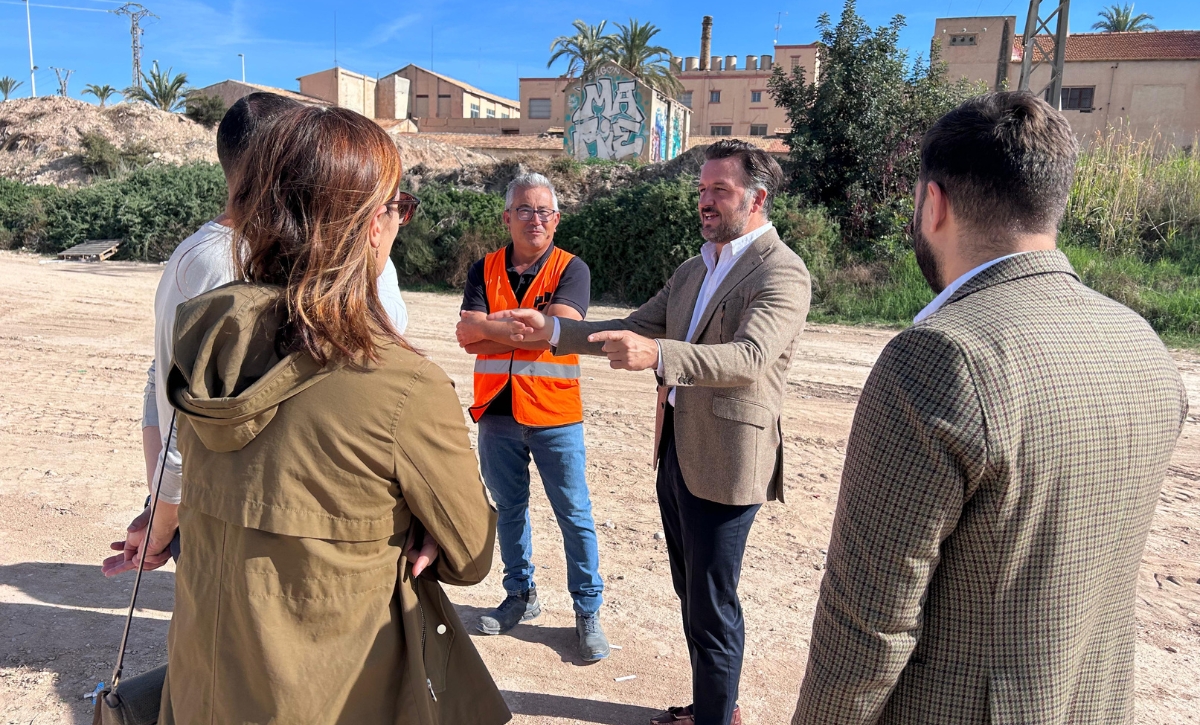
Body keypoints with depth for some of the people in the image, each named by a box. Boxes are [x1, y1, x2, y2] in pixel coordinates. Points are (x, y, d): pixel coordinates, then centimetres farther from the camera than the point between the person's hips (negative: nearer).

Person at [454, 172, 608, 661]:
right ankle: (520, 596, 35)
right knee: (509, 509, 17)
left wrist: (493, 327, -13)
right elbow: (466, 335, -8)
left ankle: (588, 611, 17)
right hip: (496, 413, 4)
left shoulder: (571, 269, -3)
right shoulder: (485, 270, 6)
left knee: (574, 515, 3)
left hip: (554, 414, -3)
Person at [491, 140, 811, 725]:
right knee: (691, 593, 21)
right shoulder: (692, 270, 15)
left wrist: (658, 355, -44)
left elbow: (749, 357, -29)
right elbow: (634, 330, 14)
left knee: (711, 606, 3)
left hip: (724, 458, -9)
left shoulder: (781, 273, -13)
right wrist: (550, 329, 4)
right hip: (675, 448, 9)